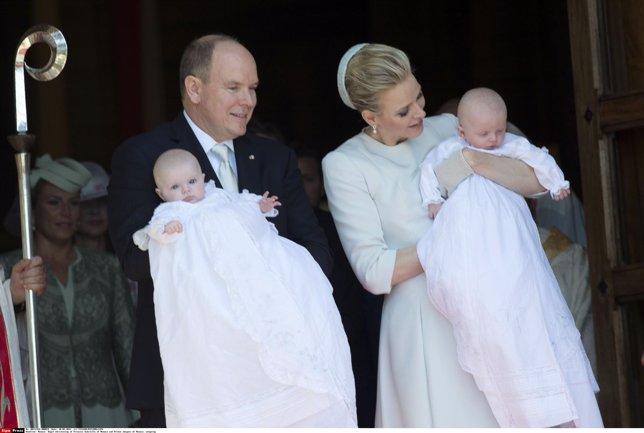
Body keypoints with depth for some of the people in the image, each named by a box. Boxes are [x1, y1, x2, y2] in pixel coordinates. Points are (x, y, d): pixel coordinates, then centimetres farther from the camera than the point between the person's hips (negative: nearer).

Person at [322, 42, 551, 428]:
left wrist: (473, 161, -14)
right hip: (423, 321, -4)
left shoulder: (446, 128, 7)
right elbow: (374, 272, -9)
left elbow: (537, 181, 1)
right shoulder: (344, 165, -3)